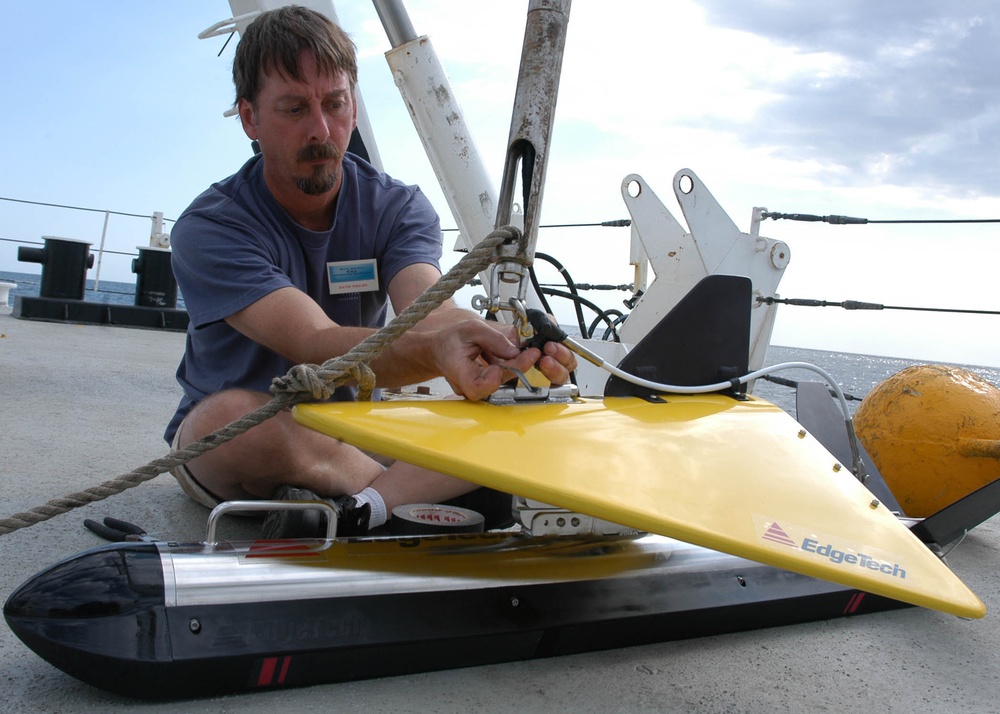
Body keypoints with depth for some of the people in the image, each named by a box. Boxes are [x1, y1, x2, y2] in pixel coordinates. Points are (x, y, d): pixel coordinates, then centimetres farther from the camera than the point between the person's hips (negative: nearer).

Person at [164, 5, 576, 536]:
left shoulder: (398, 208, -5)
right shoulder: (209, 229, -18)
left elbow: (426, 309, -25)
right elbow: (317, 345, -33)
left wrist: (500, 341, -50)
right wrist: (434, 352, -54)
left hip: (352, 434, 3)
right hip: (218, 447, -3)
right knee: (237, 413, -40)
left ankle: (354, 508, -36)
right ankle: (416, 495, -21)